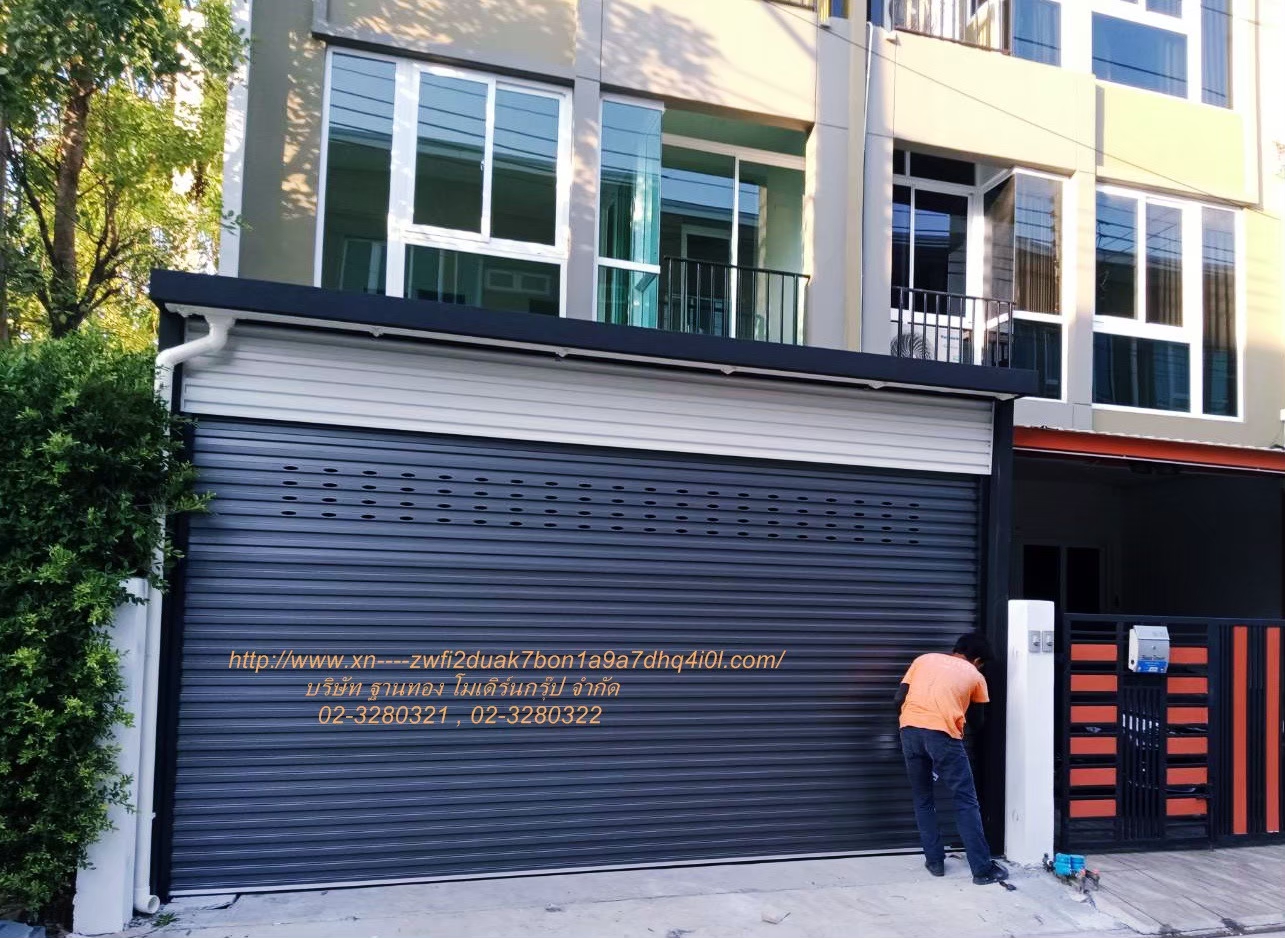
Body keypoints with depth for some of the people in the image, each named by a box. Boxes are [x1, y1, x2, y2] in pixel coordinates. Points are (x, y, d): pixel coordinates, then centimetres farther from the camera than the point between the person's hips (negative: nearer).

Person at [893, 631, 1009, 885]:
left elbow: (899, 698, 14)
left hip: (910, 730, 3)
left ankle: (934, 861, 22)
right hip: (942, 734, -3)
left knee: (923, 800, 18)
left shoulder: (924, 659, 23)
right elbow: (977, 720, 28)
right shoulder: (974, 675, 17)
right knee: (966, 802, 7)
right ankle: (983, 869, 9)